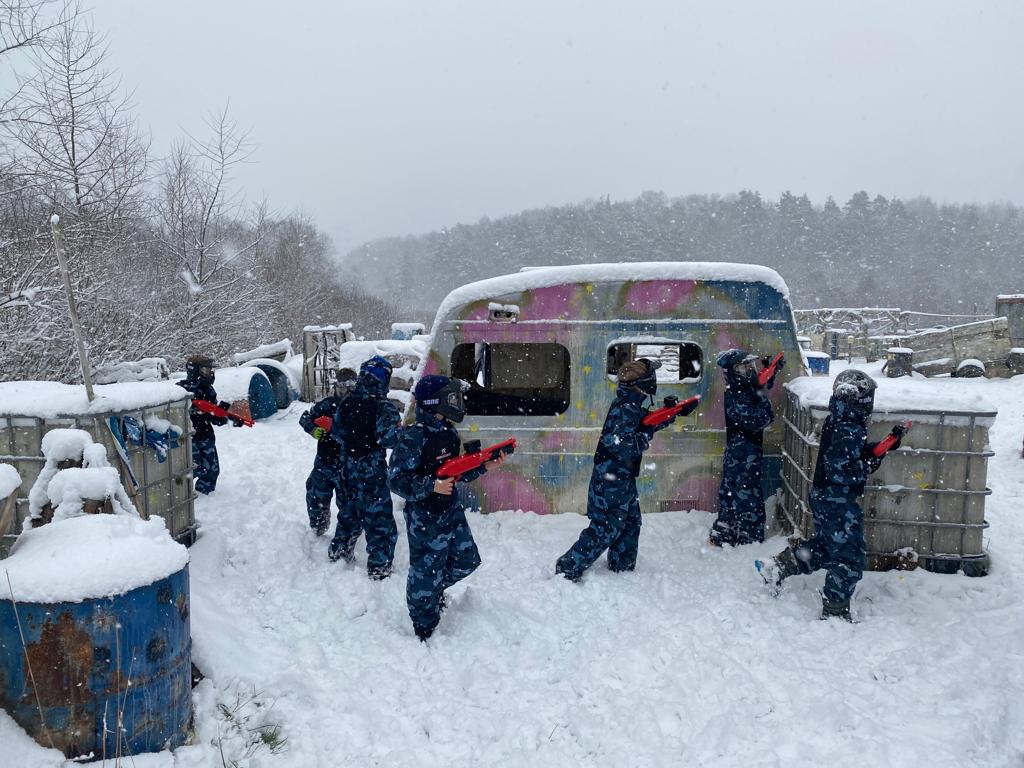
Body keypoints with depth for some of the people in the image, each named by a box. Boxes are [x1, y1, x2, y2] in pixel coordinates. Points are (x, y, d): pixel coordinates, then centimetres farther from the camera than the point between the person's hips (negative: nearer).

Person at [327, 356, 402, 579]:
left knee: (350, 509, 25)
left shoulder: (346, 403, 1)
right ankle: (379, 567, 5)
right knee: (379, 516, 2)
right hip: (372, 470, -6)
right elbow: (387, 438, -25)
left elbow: (336, 433, 8)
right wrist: (400, 430, -7)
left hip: (348, 467, 7)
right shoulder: (384, 406, -18)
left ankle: (338, 550, 39)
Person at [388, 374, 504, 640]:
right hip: (425, 518, -8)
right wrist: (432, 486, -31)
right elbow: (396, 479, -22)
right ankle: (424, 630, 26)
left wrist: (485, 465, 3)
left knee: (466, 561, 18)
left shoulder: (449, 433, 4)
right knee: (427, 572, 5)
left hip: (452, 511, 8)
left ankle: (435, 589, 45)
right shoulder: (413, 438, -22)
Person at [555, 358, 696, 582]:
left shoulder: (631, 404, 8)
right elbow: (620, 442, -31)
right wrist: (646, 436, -21)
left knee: (630, 523, 19)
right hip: (612, 478, -10)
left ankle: (622, 568, 34)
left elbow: (649, 421, 26)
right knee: (606, 528, -5)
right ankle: (568, 568, 1)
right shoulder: (627, 408, -23)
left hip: (621, 477, 10)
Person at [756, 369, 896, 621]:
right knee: (850, 558, 3)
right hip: (838, 502, -10)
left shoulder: (837, 422, 7)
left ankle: (777, 566, 23)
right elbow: (841, 469, -29)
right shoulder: (848, 430, -23)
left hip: (823, 496, 10)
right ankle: (834, 612, 12)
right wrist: (869, 466, -16)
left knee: (825, 546, 25)